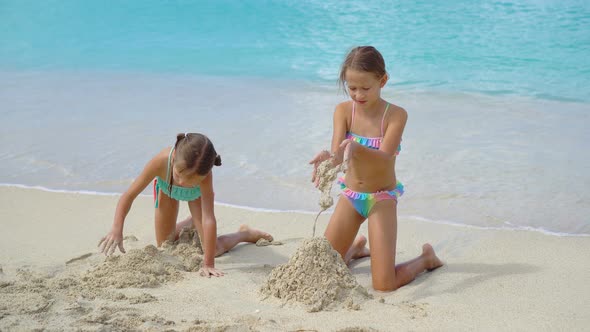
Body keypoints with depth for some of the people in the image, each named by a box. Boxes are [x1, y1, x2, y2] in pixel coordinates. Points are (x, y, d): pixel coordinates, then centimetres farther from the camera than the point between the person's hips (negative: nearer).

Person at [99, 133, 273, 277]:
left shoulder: (205, 175, -46)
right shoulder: (161, 161, -46)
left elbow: (209, 219, -46)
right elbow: (129, 195, -36)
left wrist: (208, 264, -48)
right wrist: (117, 230, -49)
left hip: (196, 192, -2)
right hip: (166, 186, 2)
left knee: (214, 249, -9)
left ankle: (245, 234, 22)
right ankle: (190, 223, 39)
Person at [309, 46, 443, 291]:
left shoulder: (396, 114, -16)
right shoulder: (343, 111, -8)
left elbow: (384, 158, -29)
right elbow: (337, 153, -20)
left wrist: (356, 148, -50)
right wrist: (329, 159, -45)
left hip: (382, 198, -4)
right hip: (350, 195, 4)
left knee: (384, 285, -11)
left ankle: (426, 258, 20)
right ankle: (357, 247, 39)